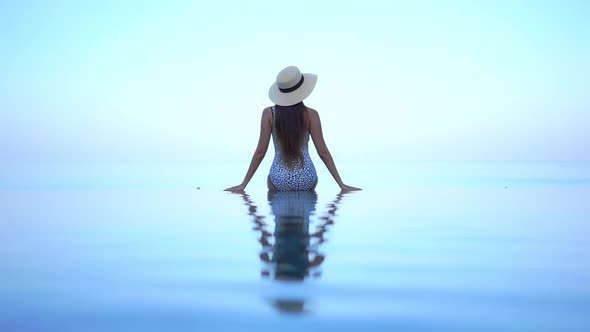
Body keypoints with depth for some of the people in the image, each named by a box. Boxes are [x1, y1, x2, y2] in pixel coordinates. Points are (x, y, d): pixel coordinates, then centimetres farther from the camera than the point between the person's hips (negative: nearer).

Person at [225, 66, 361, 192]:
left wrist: (243, 184, 1)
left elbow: (260, 152, -7)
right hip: (306, 180, 0)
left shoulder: (269, 114, -6)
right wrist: (341, 184, -1)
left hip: (279, 180, 0)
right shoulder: (311, 114, -7)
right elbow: (323, 152, -7)